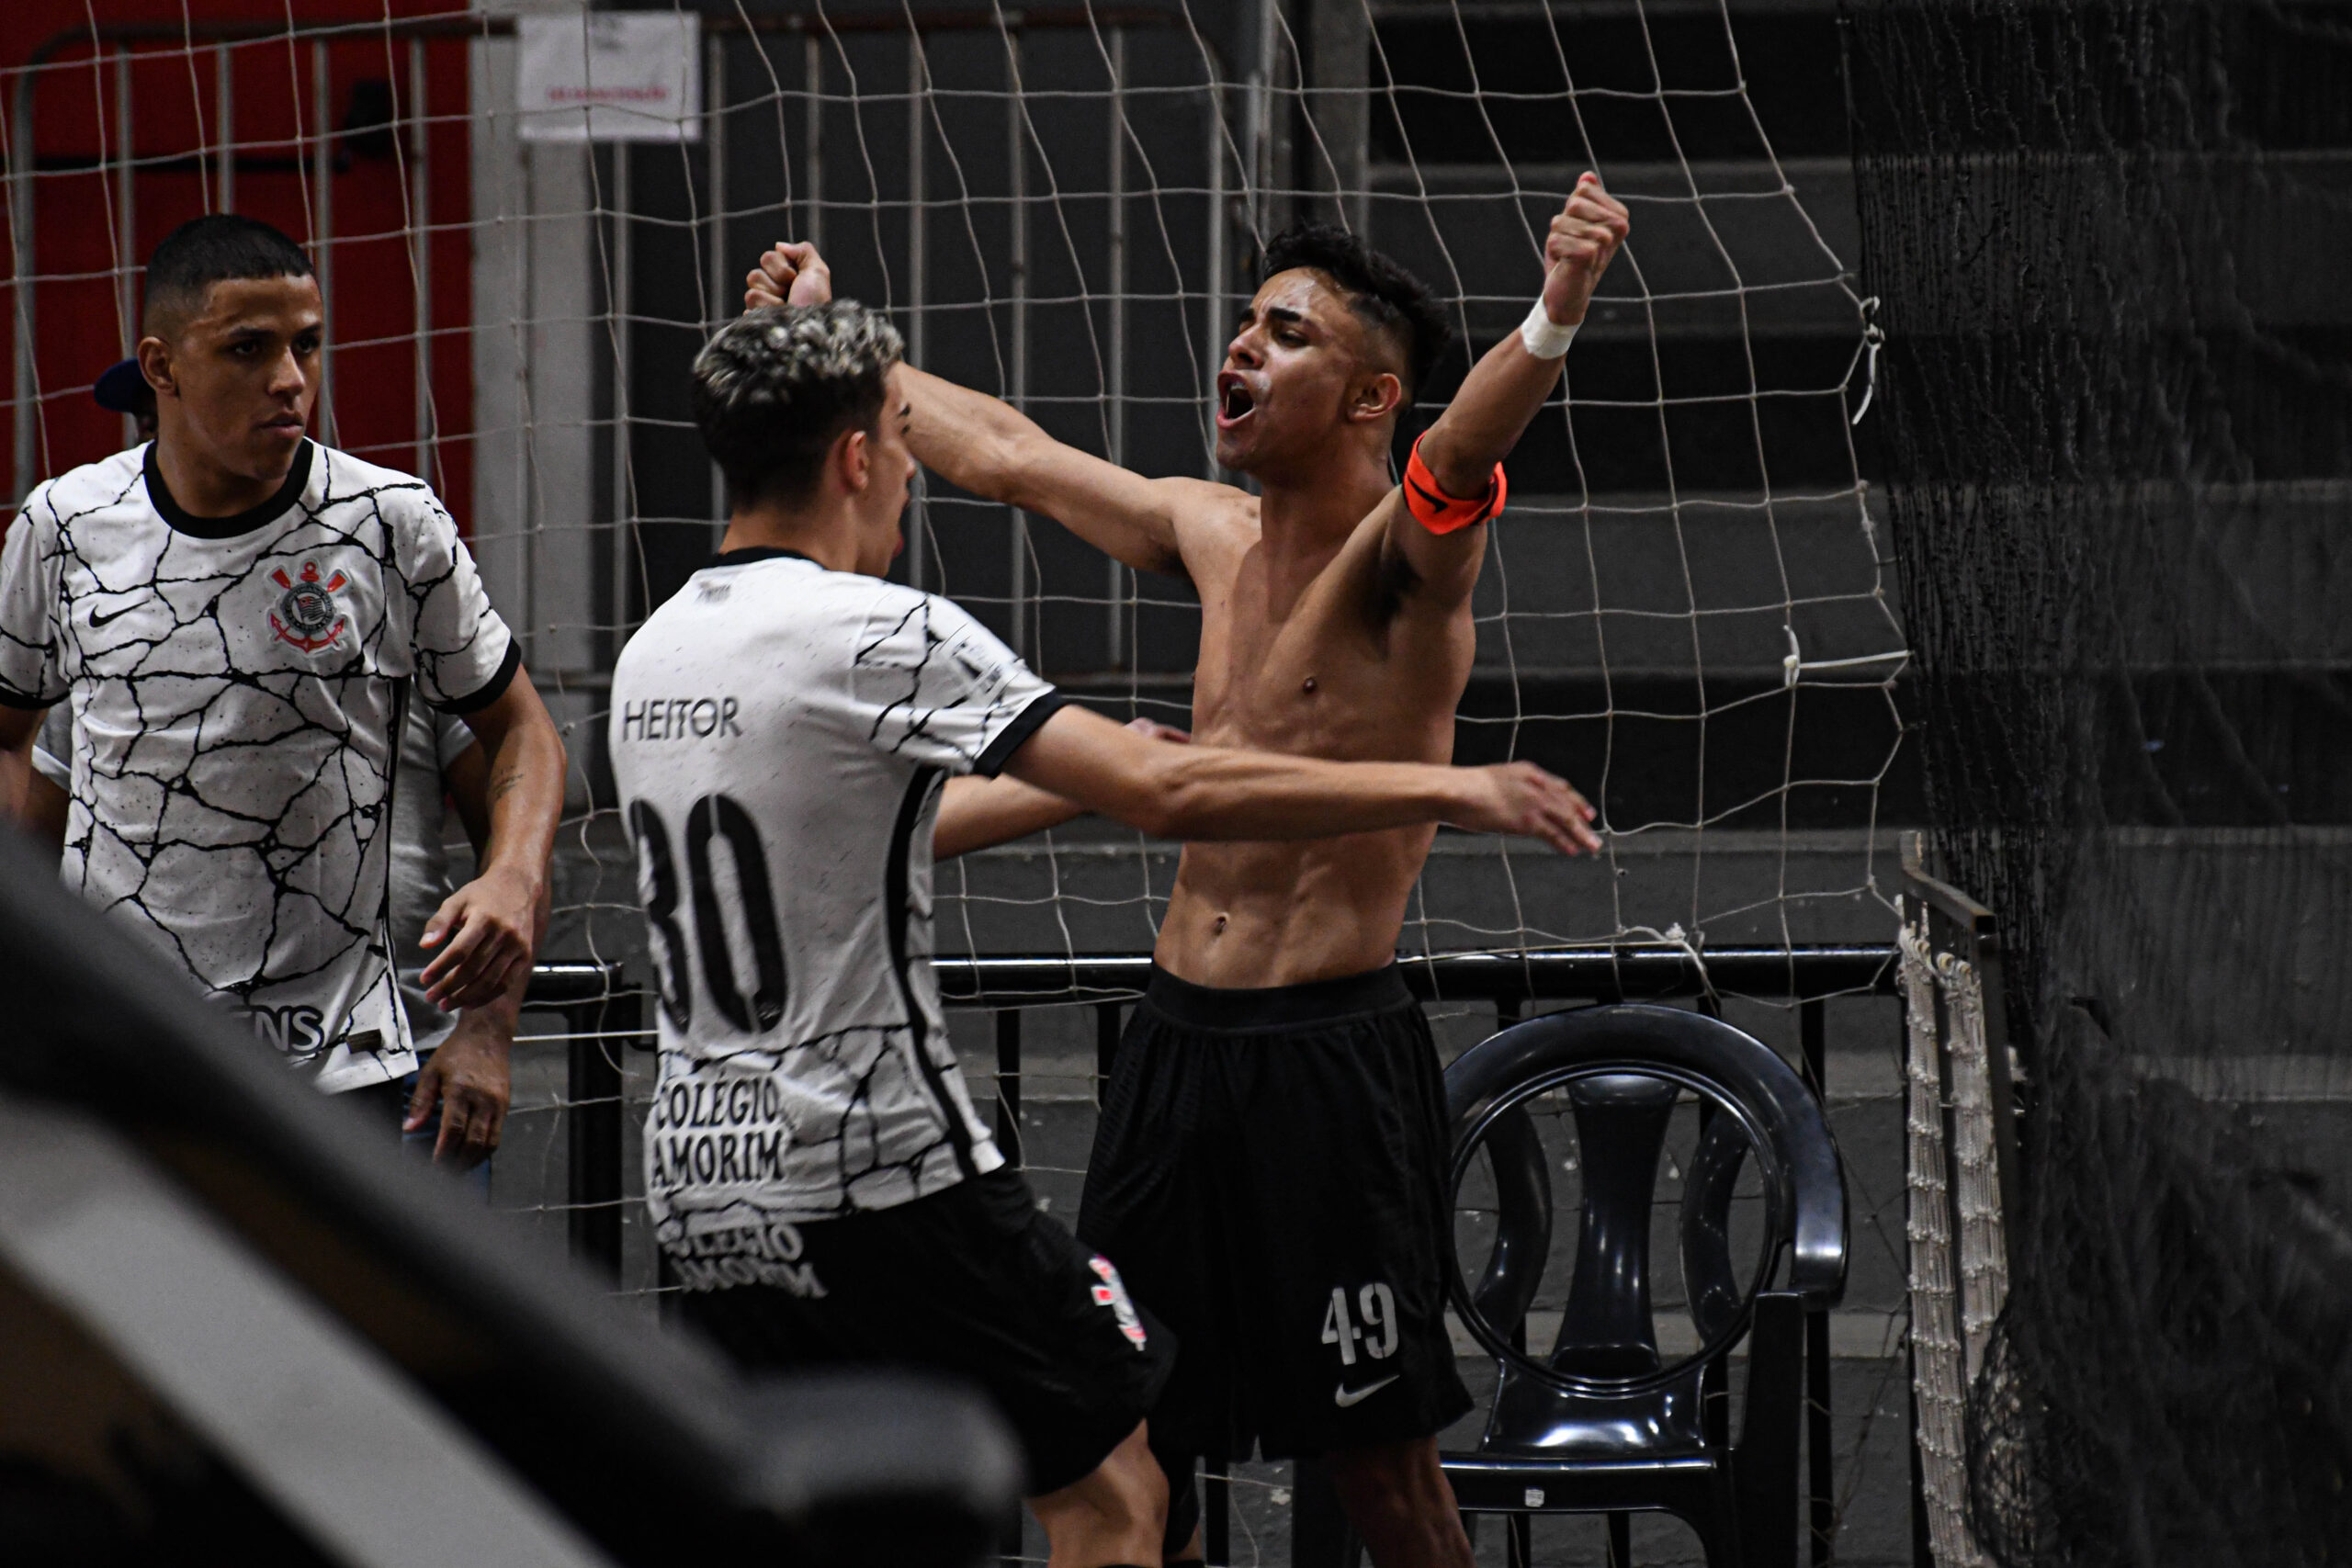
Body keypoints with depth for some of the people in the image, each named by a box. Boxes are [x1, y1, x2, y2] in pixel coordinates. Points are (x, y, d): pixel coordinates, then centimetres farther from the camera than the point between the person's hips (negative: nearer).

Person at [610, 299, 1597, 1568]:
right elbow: (1173, 795, -19)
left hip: (699, 1183, 8)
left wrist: (1084, 778, 35)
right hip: (879, 1172, -8)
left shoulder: (652, 654, 11)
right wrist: (1450, 791, -12)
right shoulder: (877, 637, -14)